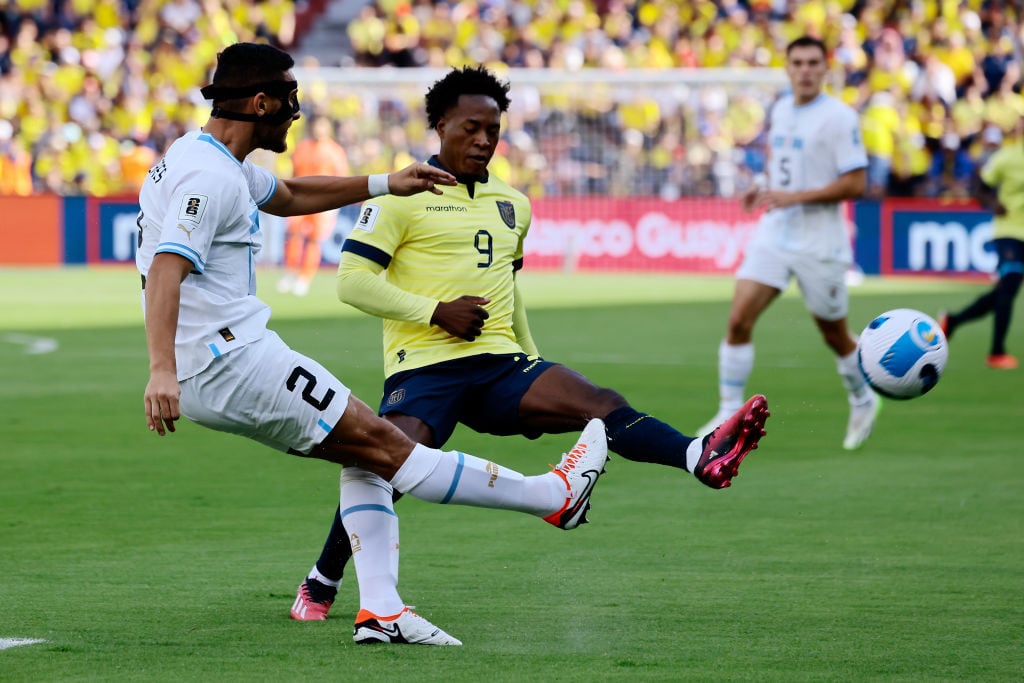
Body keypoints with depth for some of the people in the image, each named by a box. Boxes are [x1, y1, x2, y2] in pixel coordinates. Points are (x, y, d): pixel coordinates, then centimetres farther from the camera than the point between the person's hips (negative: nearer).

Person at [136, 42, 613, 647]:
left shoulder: (214, 160, 16)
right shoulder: (209, 177, -16)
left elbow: (289, 195, 35)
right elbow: (166, 271, -28)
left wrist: (385, 184, 33)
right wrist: (162, 371, -39)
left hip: (215, 367, 11)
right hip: (231, 360, -11)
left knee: (367, 456, 13)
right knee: (383, 445, -4)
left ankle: (380, 611, 4)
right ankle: (555, 496, 0)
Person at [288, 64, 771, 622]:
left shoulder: (512, 206, 20)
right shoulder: (403, 196, 0)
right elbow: (352, 281, -5)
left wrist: (531, 361, 28)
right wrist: (436, 311, -13)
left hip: (500, 364, 5)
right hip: (423, 367, -5)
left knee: (599, 403, -22)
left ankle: (701, 458, -45)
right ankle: (319, 586, -7)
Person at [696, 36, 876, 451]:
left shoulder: (839, 117, -11)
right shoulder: (780, 110, 10)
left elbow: (855, 183, -15)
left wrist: (796, 196, -21)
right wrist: (765, 191, 7)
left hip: (820, 244, -5)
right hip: (773, 235, 5)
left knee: (834, 335, 9)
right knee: (738, 321, -10)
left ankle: (862, 401, 35)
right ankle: (729, 416, -5)